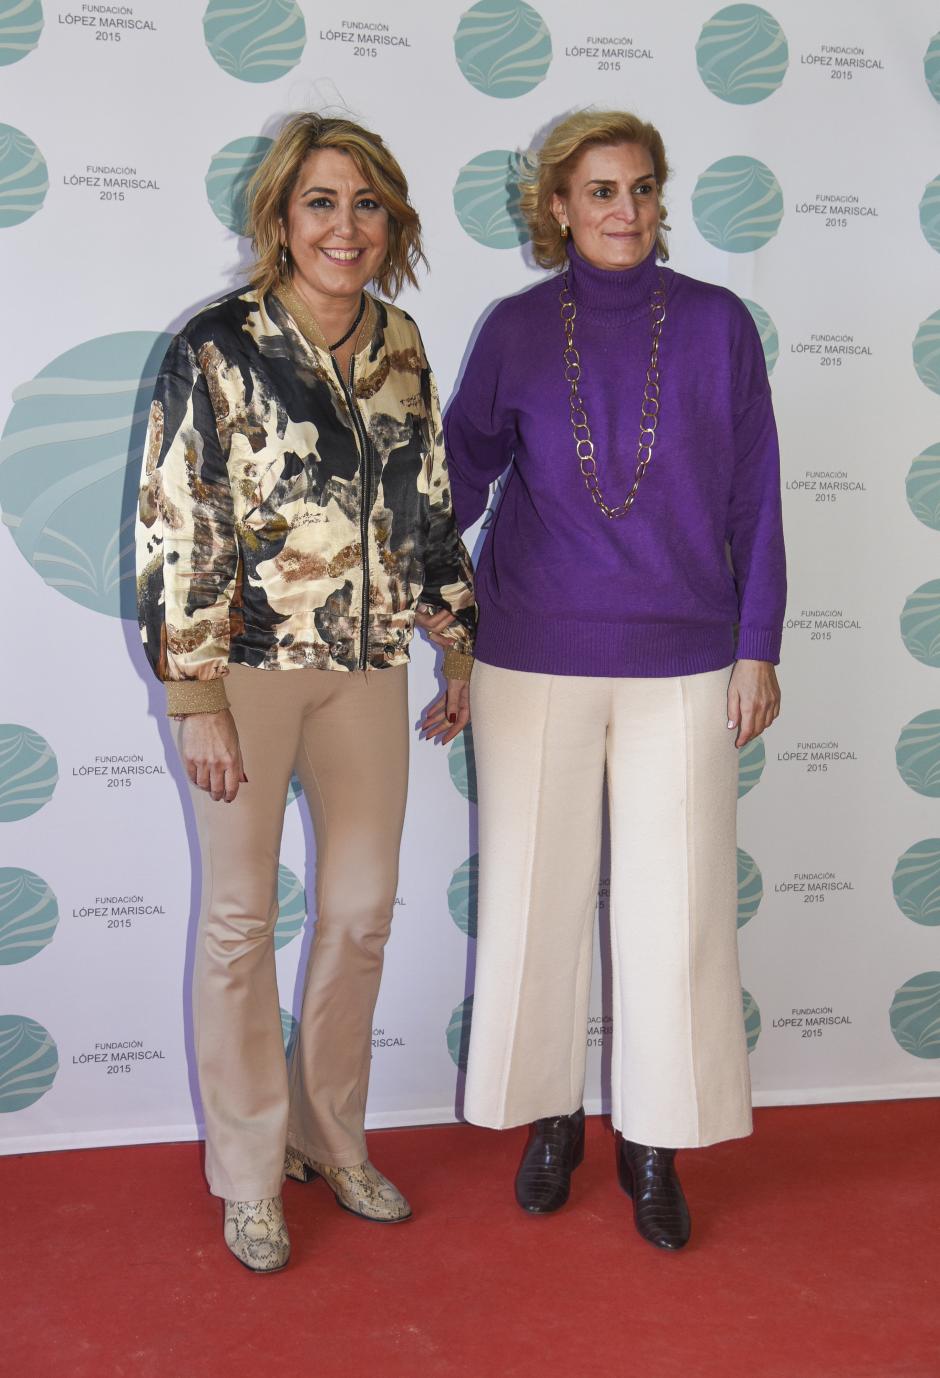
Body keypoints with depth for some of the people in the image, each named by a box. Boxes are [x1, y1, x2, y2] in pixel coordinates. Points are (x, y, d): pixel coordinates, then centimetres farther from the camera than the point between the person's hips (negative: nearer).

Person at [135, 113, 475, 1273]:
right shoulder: (215, 349, -9)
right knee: (240, 918, 6)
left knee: (363, 908, 12)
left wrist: (458, 652, 13)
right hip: (244, 659, -5)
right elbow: (172, 533, -11)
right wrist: (194, 699, -14)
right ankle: (250, 1177, 25)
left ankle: (333, 1138, 34)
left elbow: (429, 509, 13)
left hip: (367, 661, 5)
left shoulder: (401, 345, 6)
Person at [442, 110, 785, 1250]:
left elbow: (753, 499, 4)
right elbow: (463, 462, 10)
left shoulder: (715, 324, 2)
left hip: (681, 661, 0)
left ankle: (654, 1143, 21)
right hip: (534, 654, 1)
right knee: (537, 891, 7)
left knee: (675, 900, 3)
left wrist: (758, 646, 1)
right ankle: (549, 1114, 28)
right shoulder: (515, 330, 3)